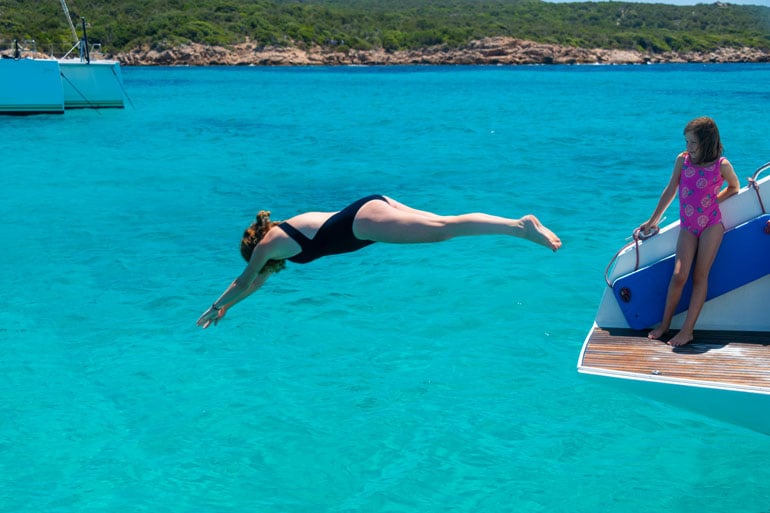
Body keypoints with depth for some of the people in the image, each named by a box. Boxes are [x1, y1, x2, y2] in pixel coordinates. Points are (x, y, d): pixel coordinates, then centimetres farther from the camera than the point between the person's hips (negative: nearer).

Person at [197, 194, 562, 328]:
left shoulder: (269, 241, 9)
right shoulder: (285, 230, 31)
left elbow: (243, 282, 20)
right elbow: (258, 282, 44)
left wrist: (214, 308, 34)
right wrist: (227, 308, 49)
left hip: (365, 220, -8)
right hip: (374, 207, 8)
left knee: (443, 229, -20)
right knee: (443, 227, -1)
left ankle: (520, 226, -33)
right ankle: (520, 225, -10)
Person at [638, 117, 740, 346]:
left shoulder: (722, 165, -7)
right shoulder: (682, 160, 0)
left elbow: (734, 187, 13)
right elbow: (670, 190, 10)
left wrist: (713, 200, -1)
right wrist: (653, 220, 14)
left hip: (711, 225, -2)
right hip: (687, 226, 2)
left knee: (700, 276, -1)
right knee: (679, 276, -9)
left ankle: (687, 329, 1)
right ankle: (664, 324, 6)